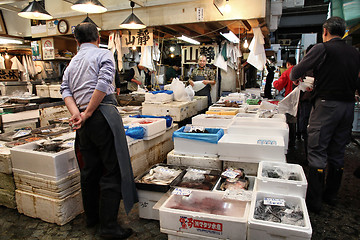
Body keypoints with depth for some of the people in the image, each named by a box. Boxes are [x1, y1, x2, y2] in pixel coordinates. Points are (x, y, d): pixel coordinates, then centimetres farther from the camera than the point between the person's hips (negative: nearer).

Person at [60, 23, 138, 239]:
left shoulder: (72, 62, 21)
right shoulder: (104, 54, 2)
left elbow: (65, 90, 8)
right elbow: (103, 84, -14)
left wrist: (76, 114, -5)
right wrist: (87, 113, -10)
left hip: (84, 121, 7)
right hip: (103, 115, -7)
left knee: (89, 170, 16)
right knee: (112, 172, -2)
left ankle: (92, 217, 31)